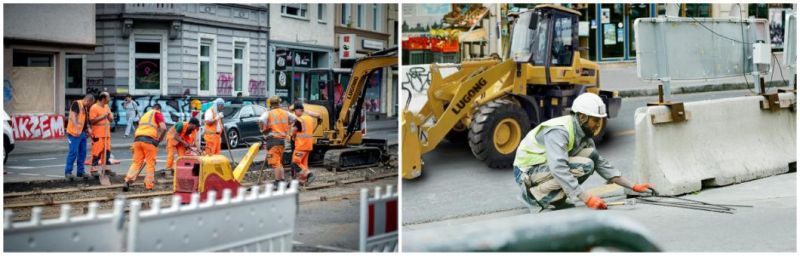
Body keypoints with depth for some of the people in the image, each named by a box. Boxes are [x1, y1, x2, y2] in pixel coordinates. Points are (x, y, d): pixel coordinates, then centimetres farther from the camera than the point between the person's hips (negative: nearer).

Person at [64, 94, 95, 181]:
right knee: (73, 152, -8)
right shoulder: (76, 104, -9)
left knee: (82, 153, 10)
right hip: (74, 133, -9)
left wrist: (88, 129, 12)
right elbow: (72, 116, -20)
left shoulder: (85, 108, 18)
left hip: (82, 133, 9)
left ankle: (80, 171, 19)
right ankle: (68, 172, 0)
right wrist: (76, 128, -31)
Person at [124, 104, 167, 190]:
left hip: (137, 139, 6)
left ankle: (128, 181, -2)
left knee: (136, 162, 11)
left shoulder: (144, 115, 30)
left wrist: (134, 144, 36)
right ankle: (149, 186, 4)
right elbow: (163, 128, -6)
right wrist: (160, 139, 5)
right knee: (150, 163, 2)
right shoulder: (157, 114, 11)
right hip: (149, 140, -5)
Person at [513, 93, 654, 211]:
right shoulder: (558, 131, -25)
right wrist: (587, 198, -39)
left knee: (591, 154, -6)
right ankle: (536, 194, -14)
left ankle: (553, 198, -1)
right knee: (584, 166, -24)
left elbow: (601, 163, 10)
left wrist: (632, 187, 3)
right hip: (527, 172, -9)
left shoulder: (583, 133, 4)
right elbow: (558, 169, -36)